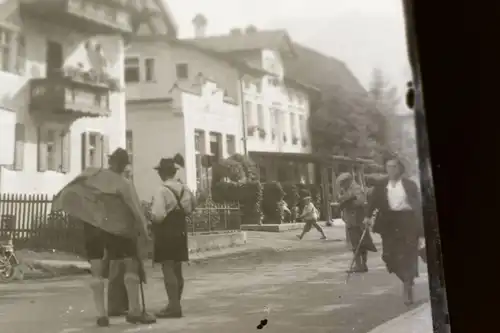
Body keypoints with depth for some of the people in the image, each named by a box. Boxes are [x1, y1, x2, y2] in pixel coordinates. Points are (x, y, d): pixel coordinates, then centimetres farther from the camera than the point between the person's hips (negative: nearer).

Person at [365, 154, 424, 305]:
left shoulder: (410, 185, 1)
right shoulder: (380, 186, 8)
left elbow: (418, 205, 0)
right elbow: (374, 201, 1)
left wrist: (420, 228, -5)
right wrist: (368, 216, -13)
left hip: (408, 221, -2)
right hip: (389, 222, 2)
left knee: (408, 255, -4)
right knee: (389, 255, 0)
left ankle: (408, 286, 10)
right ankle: (408, 281, 24)